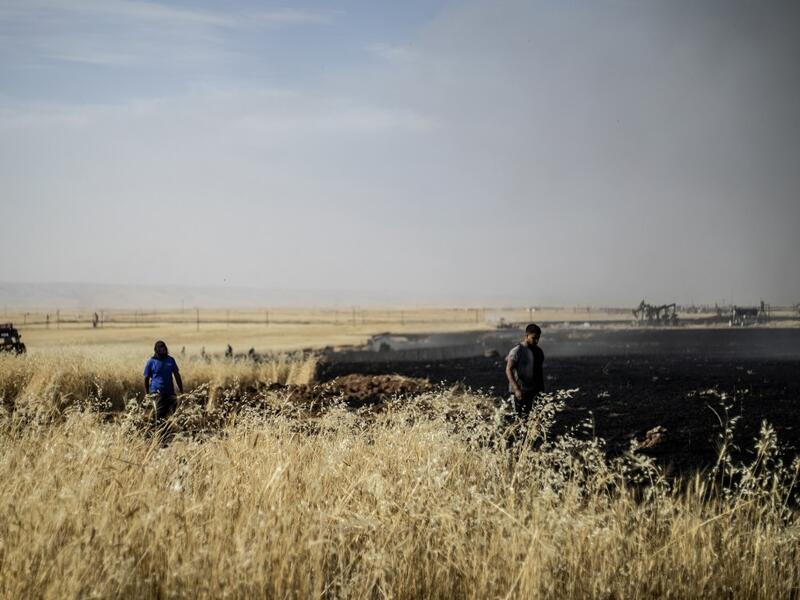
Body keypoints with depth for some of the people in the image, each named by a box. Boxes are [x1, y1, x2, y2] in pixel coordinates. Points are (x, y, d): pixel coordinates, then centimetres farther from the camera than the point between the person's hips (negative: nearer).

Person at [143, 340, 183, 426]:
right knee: (160, 415, -8)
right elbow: (146, 379, 6)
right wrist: (147, 394, 4)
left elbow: (177, 375, 15)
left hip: (170, 392, 3)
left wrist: (181, 390, 11)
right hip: (157, 392, -3)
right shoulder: (151, 362, 2)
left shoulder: (170, 360, 11)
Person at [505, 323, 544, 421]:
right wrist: (516, 389, -24)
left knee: (528, 418, 6)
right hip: (518, 391, -6)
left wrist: (541, 390, 15)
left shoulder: (538, 351, 9)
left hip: (532, 391, 6)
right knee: (519, 418, -6)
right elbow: (508, 370, -15)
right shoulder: (517, 351, -12)